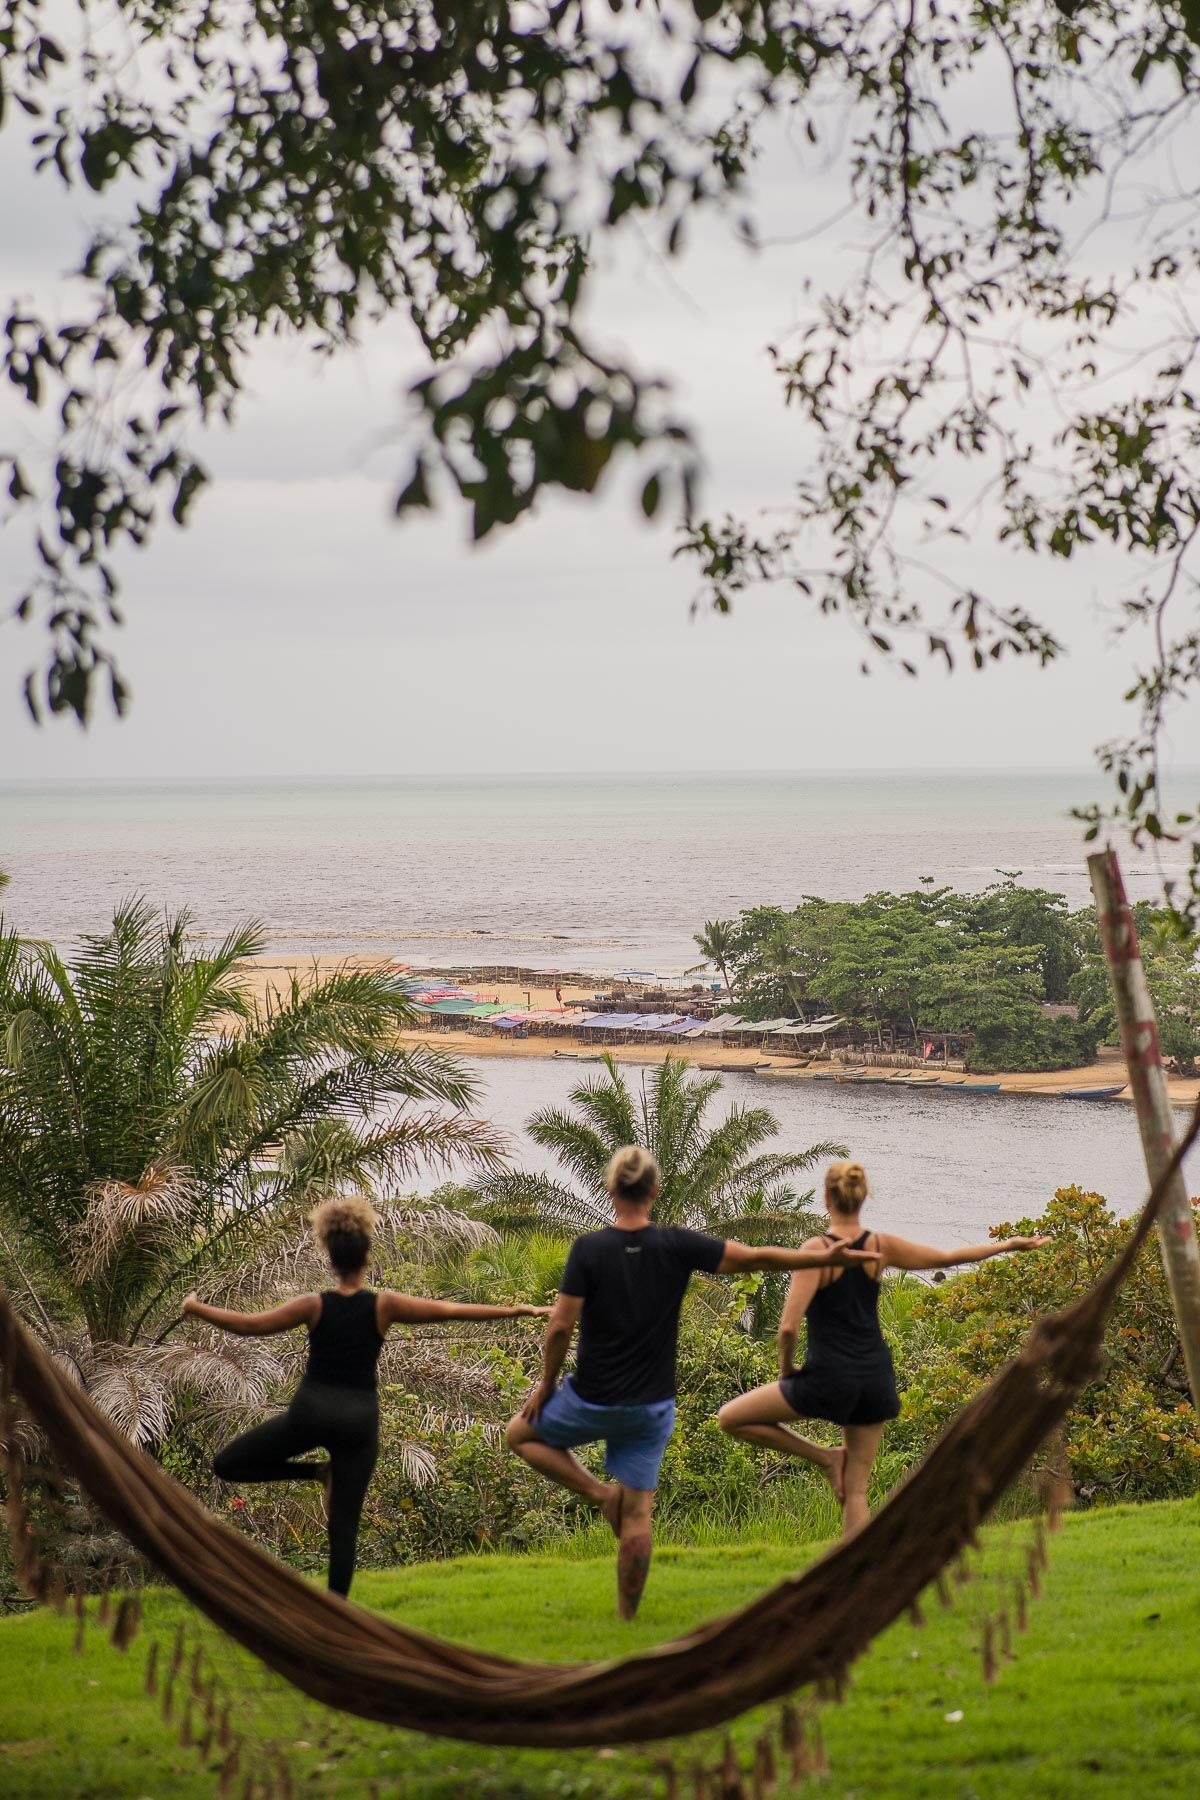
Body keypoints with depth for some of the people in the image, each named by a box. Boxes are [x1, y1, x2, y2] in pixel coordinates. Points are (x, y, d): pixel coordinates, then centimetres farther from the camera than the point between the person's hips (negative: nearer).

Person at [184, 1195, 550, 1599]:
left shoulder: (314, 1305, -6)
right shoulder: (384, 1306, -6)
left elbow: (249, 1325, -4)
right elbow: (449, 1310, -7)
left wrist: (197, 1309, 10)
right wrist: (518, 1311, -2)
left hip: (309, 1411, -1)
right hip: (359, 1419, 2)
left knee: (226, 1465, 13)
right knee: (344, 1526, 7)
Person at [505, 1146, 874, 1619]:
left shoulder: (589, 1248, -14)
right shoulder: (676, 1246, -9)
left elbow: (560, 1327, -14)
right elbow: (755, 1257, -5)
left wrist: (546, 1384, 1)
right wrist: (826, 1259, 5)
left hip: (592, 1401, -2)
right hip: (651, 1409, 2)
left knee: (520, 1434, 23)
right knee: (637, 1518, 10)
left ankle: (599, 1493, 7)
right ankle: (626, 1620, 11)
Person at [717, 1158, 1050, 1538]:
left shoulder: (818, 1251, -14)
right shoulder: (881, 1246, 0)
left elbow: (789, 1326, -20)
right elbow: (948, 1258, 14)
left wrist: (786, 1368, -1)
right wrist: (1010, 1244, 28)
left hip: (828, 1380, -6)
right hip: (875, 1378, 6)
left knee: (730, 1418, 9)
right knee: (856, 1490, 12)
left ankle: (825, 1457, 8)